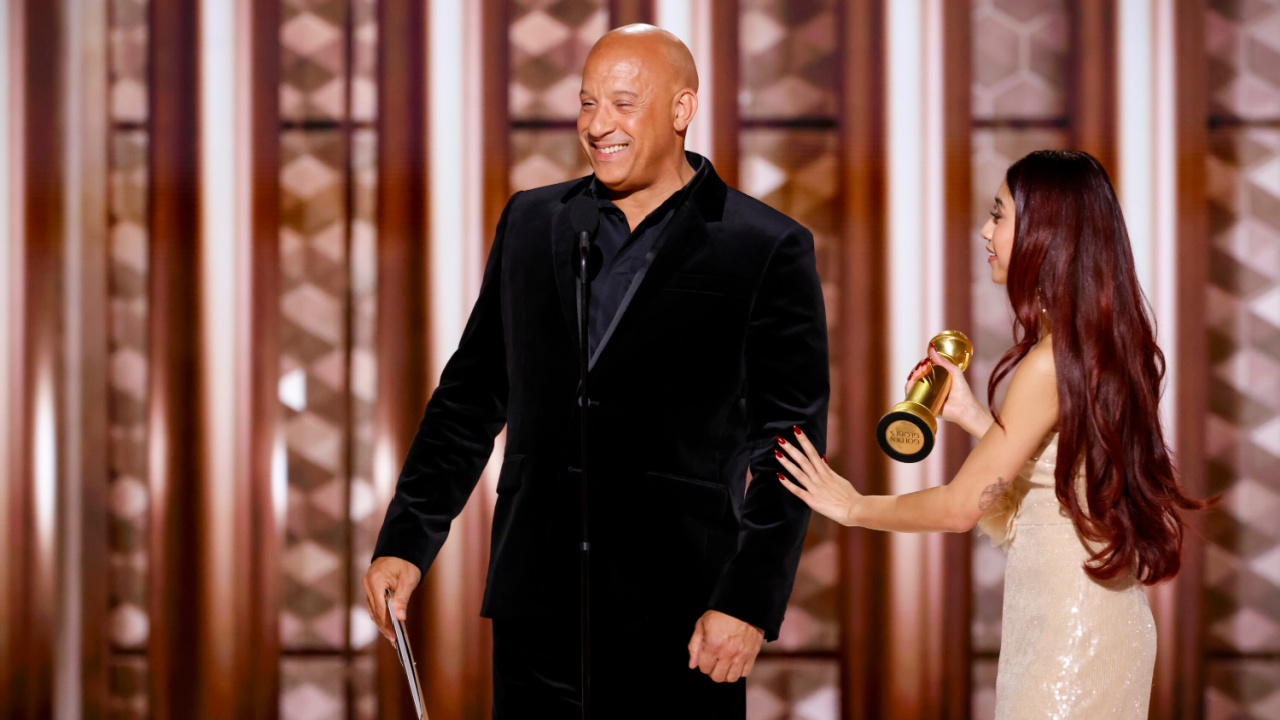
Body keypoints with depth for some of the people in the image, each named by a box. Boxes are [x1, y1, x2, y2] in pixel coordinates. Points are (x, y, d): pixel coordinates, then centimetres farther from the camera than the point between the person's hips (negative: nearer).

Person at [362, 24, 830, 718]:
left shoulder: (768, 249, -2)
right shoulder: (529, 223, 11)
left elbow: (789, 447, -4)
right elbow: (471, 396, 15)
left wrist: (748, 605, -11)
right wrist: (405, 542, 8)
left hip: (678, 623, -3)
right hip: (535, 612, 4)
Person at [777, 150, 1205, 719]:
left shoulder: (1052, 361, -20)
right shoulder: (1111, 347, 7)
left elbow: (962, 506, -15)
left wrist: (851, 506, -1)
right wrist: (971, 415, 13)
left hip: (1068, 627, -9)